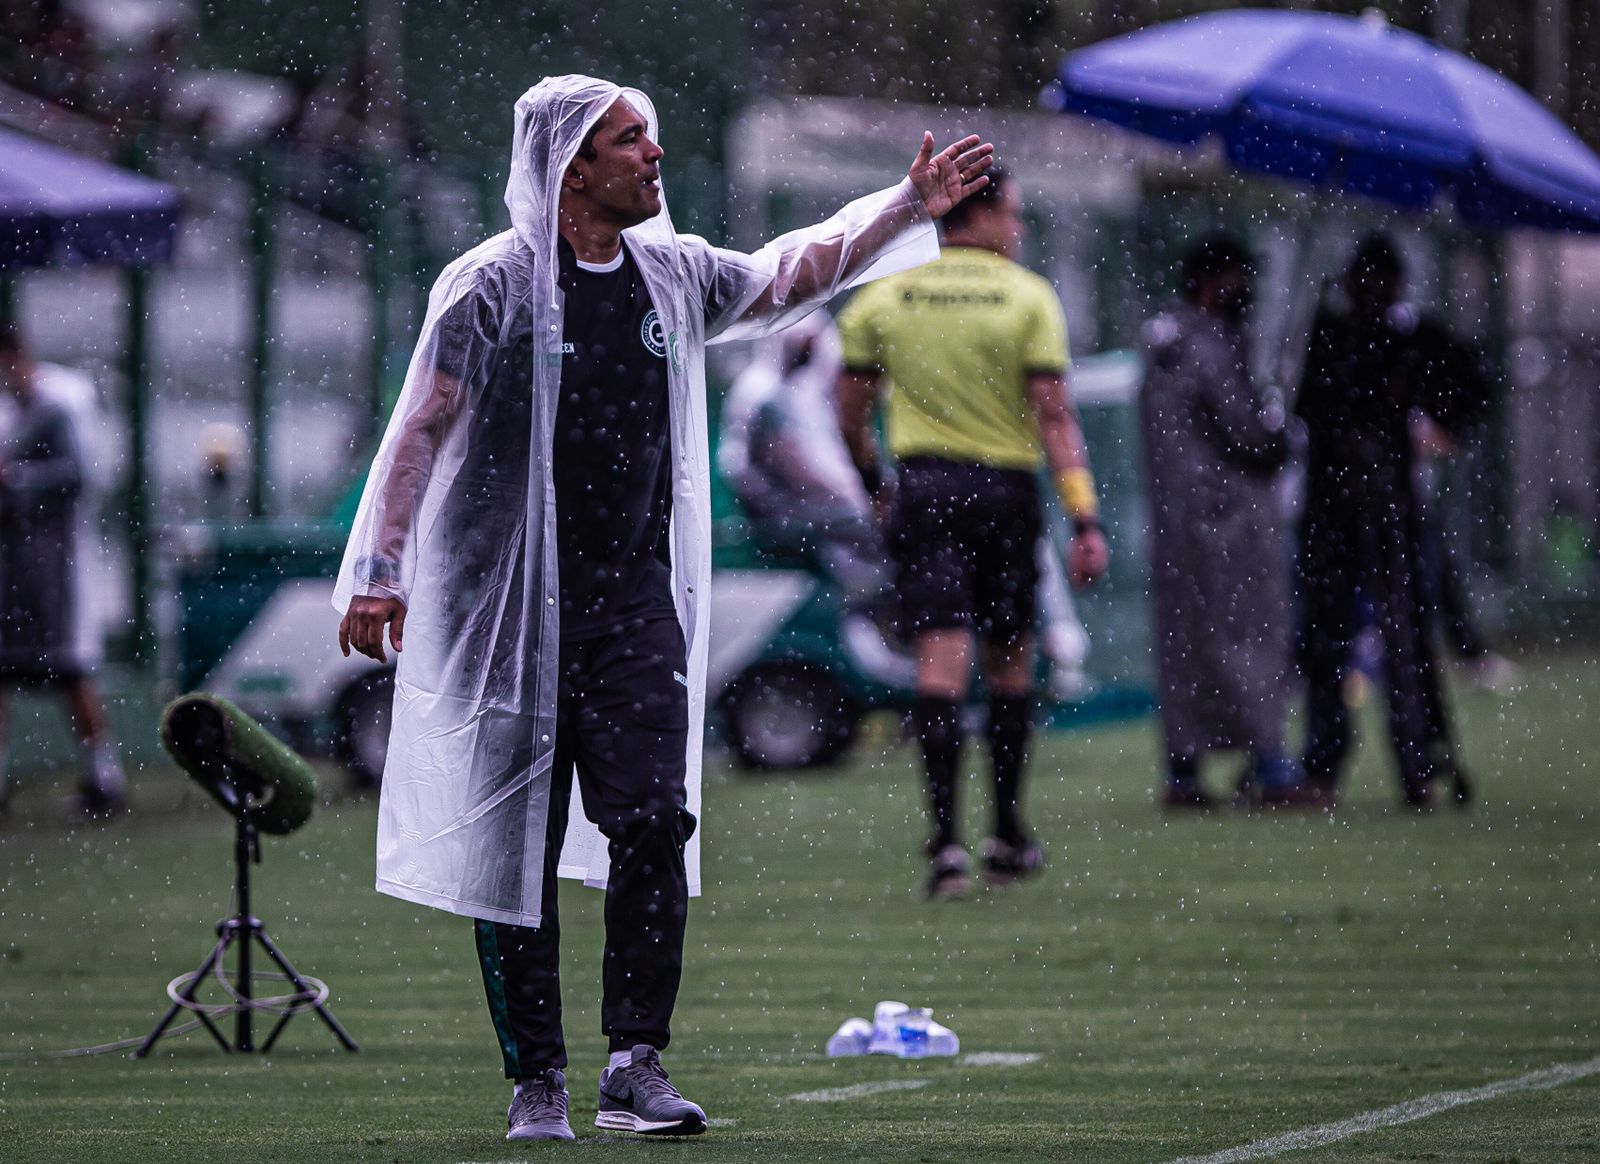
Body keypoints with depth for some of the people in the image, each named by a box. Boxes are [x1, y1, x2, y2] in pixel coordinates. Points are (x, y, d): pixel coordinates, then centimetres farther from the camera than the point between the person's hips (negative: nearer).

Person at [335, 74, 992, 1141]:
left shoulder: (674, 275, 10)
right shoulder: (493, 285, -7)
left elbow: (790, 276, 25)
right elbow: (422, 428, -8)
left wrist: (911, 207, 21)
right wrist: (379, 572, -13)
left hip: (637, 602, 4)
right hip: (513, 605, -4)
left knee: (654, 821, -10)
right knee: (517, 842, 0)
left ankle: (637, 1065, -9)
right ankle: (537, 1079, 8)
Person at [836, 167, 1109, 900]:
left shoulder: (884, 296, 4)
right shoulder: (1029, 298, -3)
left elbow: (850, 413, 6)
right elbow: (1054, 414, -9)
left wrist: (871, 480, 24)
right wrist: (1084, 518, -10)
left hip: (923, 488, 1)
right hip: (1006, 491, -1)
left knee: (940, 661, -5)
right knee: (1009, 662, 14)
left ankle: (945, 842, -17)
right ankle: (1008, 837, 21)